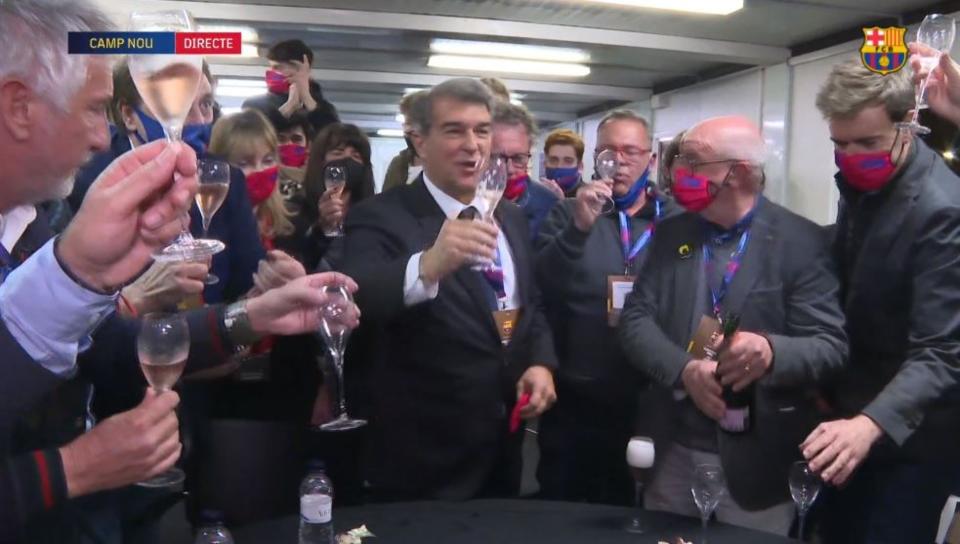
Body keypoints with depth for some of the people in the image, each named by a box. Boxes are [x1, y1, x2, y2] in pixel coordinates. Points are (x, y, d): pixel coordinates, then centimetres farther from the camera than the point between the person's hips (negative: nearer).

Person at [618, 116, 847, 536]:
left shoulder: (799, 240, -8)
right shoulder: (671, 234, 5)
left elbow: (831, 345, -12)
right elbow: (635, 319, -2)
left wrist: (772, 351, -34)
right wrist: (685, 370, -20)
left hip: (755, 464, -4)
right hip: (672, 453, 4)